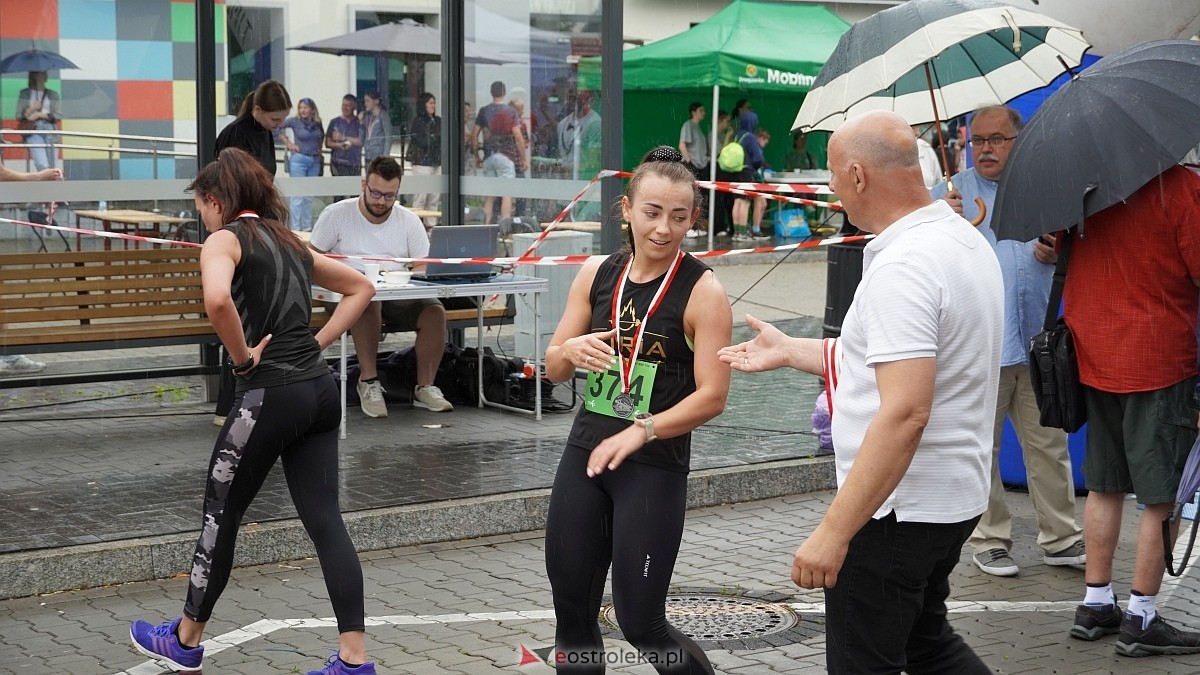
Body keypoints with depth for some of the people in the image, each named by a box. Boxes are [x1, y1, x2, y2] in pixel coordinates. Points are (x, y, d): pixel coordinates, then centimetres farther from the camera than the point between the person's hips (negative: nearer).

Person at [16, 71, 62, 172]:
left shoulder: (53, 95, 14)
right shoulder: (24, 94, 13)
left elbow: (58, 116, 5)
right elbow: (19, 116, 8)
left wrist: (40, 115, -5)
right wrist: (32, 109, -8)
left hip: (50, 130, 2)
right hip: (33, 130, -2)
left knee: (50, 167, -2)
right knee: (43, 166, -20)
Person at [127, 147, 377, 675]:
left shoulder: (225, 240, -5)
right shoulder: (289, 242, 18)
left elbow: (217, 299, -28)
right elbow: (361, 287, 28)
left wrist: (243, 357, -13)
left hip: (271, 394, -7)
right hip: (320, 390, 7)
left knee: (220, 514, 10)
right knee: (325, 521, 5)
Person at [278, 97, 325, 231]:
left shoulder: (318, 123, 6)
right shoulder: (295, 121, -6)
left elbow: (321, 138, 23)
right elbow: (278, 128, -4)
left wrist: (318, 151, 12)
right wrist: (288, 142, -5)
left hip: (315, 161, 5)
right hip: (299, 159, -5)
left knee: (309, 196, 10)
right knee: (298, 195, -6)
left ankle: (307, 226, 17)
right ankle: (296, 227, -4)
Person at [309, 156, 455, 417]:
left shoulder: (409, 221, 8)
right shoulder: (336, 215, 1)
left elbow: (424, 267, 5)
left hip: (398, 295, 3)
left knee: (435, 311, -25)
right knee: (368, 301, -39)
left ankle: (424, 387, -15)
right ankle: (369, 381, -29)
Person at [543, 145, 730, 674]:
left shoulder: (703, 292, -10)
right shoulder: (596, 274, 4)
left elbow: (712, 396, -14)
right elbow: (554, 368, 8)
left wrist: (641, 431, -25)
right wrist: (572, 351, -14)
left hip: (655, 469, -5)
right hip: (584, 454, 5)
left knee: (641, 625, -1)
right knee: (572, 612, 10)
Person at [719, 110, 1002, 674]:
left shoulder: (902, 268, -24)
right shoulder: (967, 241, 8)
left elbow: (905, 413, -31)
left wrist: (833, 532, -29)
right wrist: (790, 351, 24)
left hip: (899, 509, -10)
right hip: (956, 495, 10)